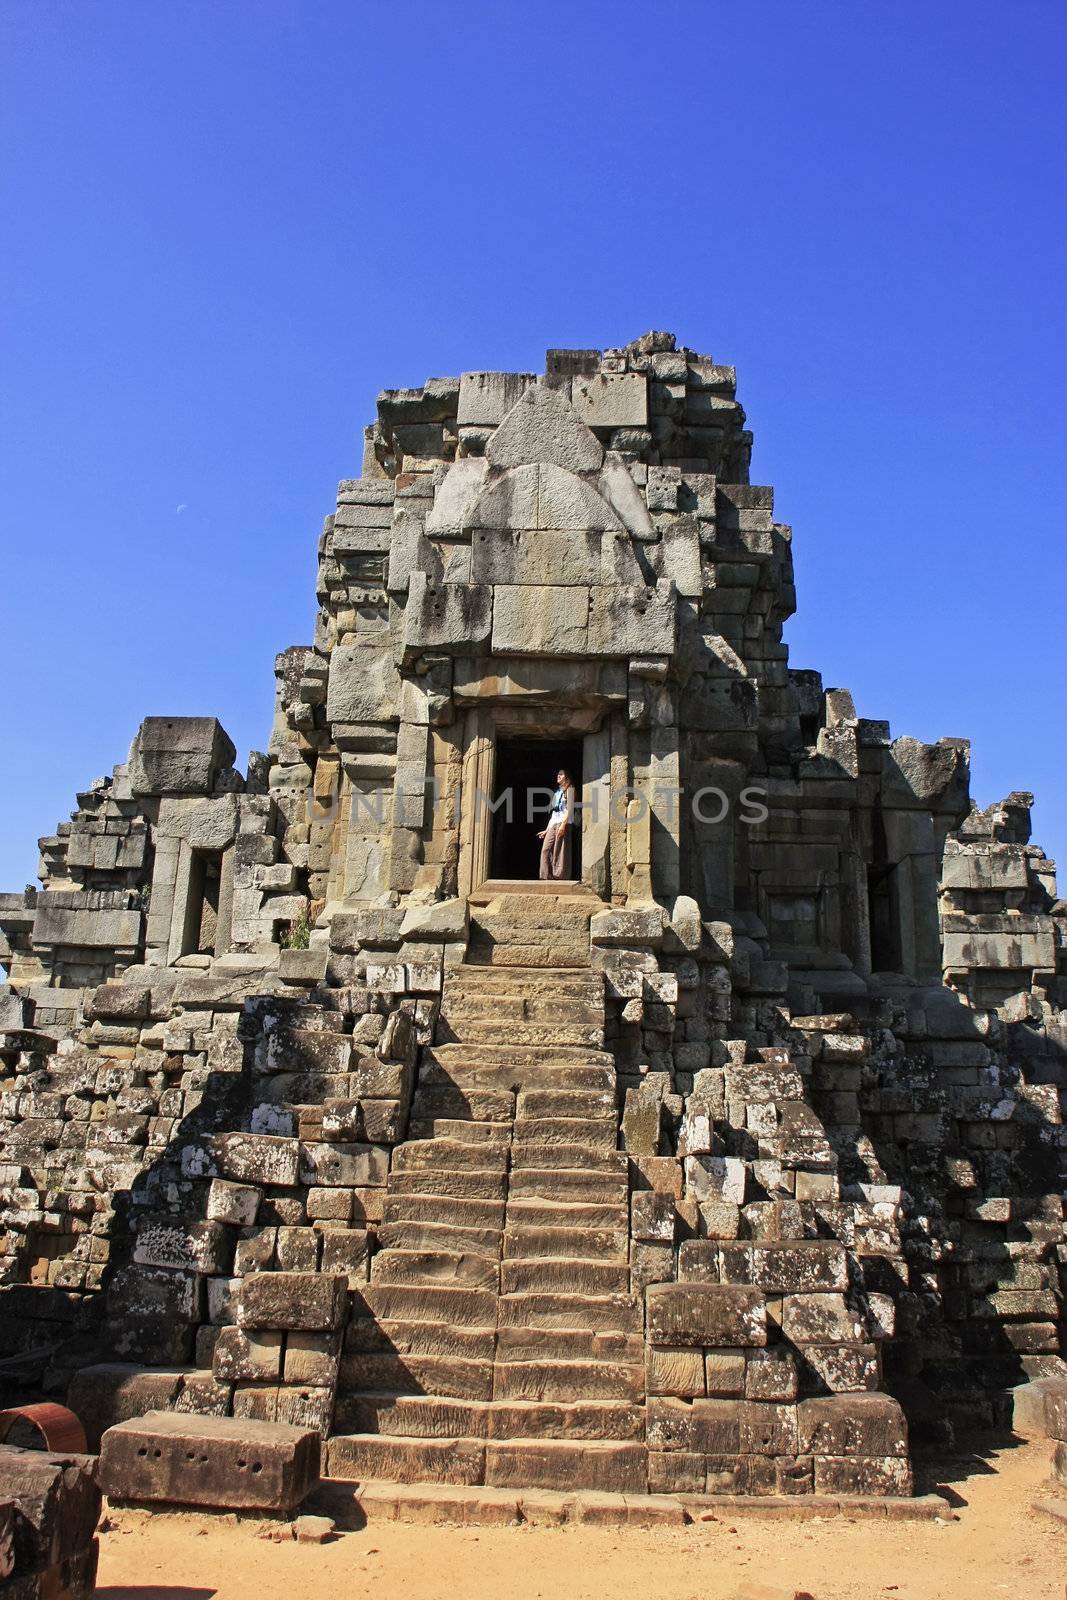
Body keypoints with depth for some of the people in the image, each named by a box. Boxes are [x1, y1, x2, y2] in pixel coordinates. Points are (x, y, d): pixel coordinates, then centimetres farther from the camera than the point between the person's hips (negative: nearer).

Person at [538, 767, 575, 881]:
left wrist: (563, 824, -20)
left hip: (563, 823, -7)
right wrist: (547, 829, 20)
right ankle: (547, 877, -5)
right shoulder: (557, 792, 25)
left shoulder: (569, 789, 5)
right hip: (553, 824, 7)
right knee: (546, 850, -4)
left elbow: (570, 809, -8)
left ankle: (560, 876, -9)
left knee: (560, 852, -10)